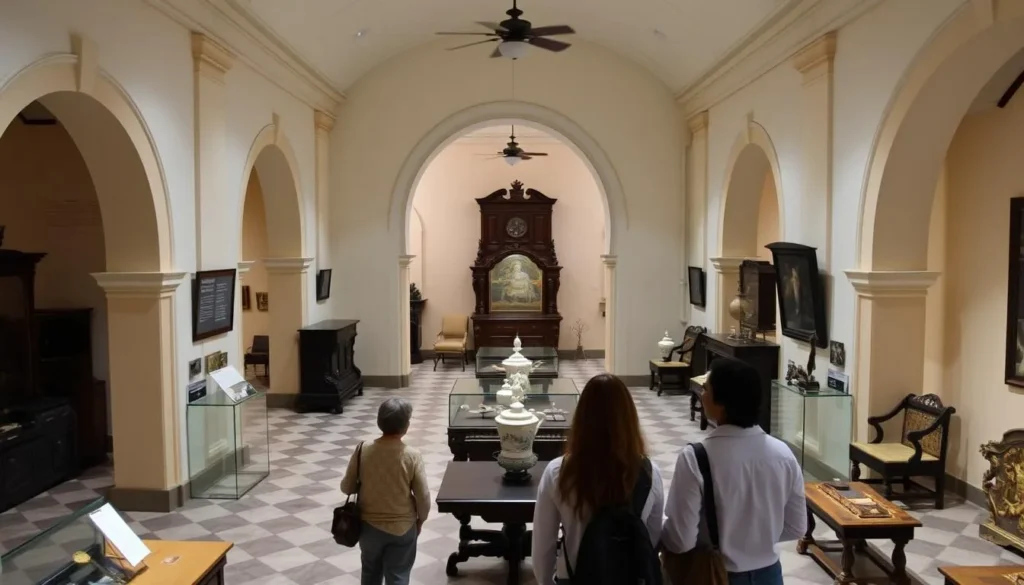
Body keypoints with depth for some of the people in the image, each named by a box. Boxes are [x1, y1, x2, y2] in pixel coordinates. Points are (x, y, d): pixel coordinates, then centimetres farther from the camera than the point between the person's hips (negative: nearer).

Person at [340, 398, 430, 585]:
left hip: (370, 526, 2)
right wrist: (420, 520, 6)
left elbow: (346, 487, -4)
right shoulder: (412, 456, -20)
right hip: (402, 528, -2)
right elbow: (423, 496, -13)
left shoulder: (363, 450, -15)